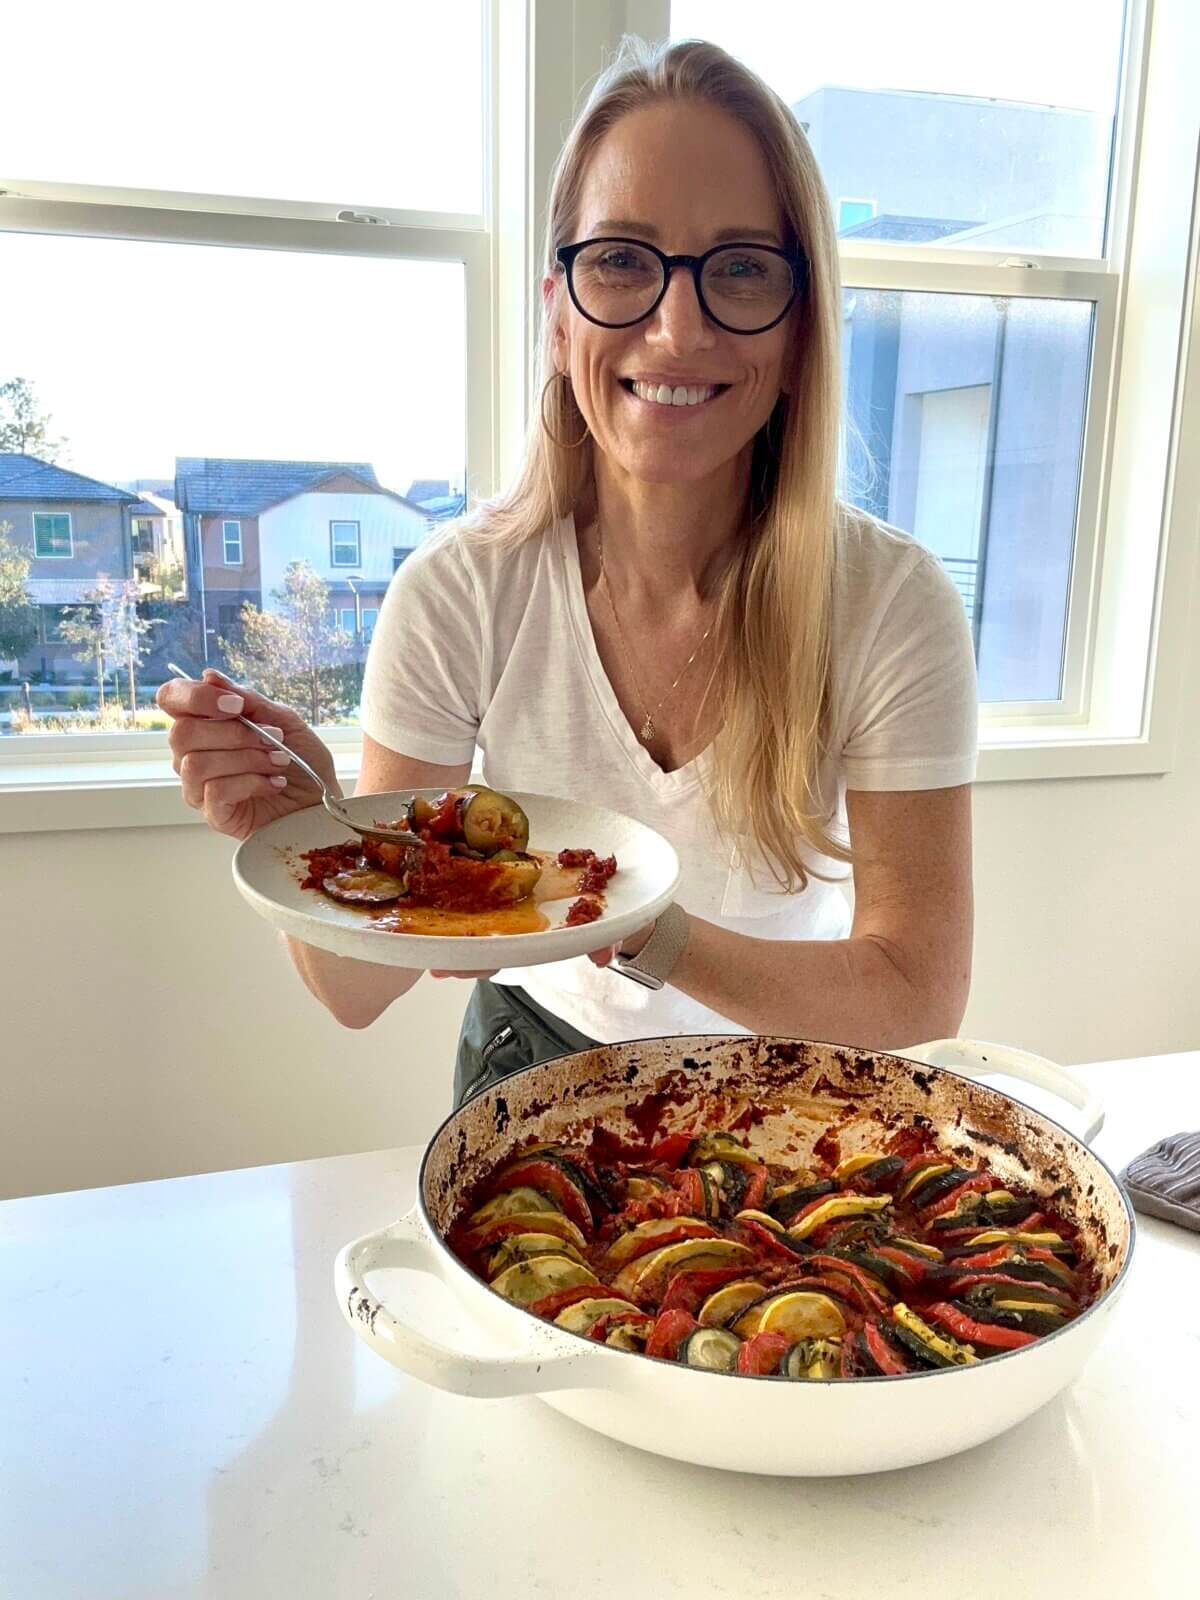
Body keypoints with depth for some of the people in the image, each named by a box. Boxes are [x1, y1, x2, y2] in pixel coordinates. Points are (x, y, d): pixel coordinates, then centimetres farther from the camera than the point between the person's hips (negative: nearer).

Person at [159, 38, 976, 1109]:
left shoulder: (892, 602, -20)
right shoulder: (459, 594, -18)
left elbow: (917, 997, -20)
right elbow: (361, 989, -13)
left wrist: (639, 932, -34)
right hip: (535, 1069, 0)